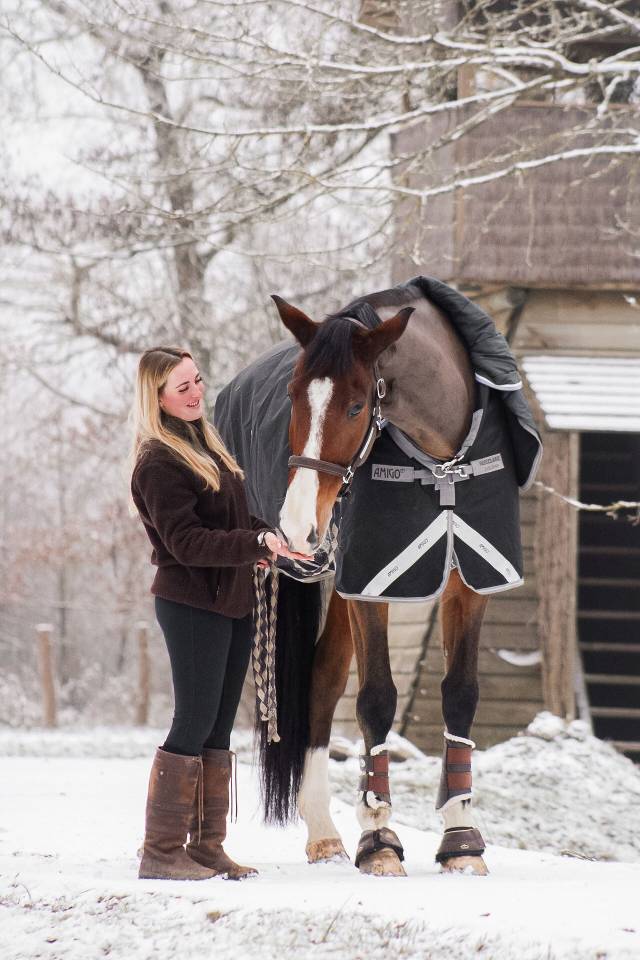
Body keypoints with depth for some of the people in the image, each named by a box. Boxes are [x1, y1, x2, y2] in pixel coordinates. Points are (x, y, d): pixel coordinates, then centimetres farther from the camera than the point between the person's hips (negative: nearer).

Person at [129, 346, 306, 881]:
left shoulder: (206, 444, 15)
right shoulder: (159, 463, -14)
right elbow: (186, 542, -21)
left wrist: (261, 541, 1)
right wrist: (258, 544, -28)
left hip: (234, 603, 9)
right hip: (191, 604, -9)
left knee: (219, 727, 10)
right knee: (195, 723, -8)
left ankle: (207, 846, 15)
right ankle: (161, 852, -4)